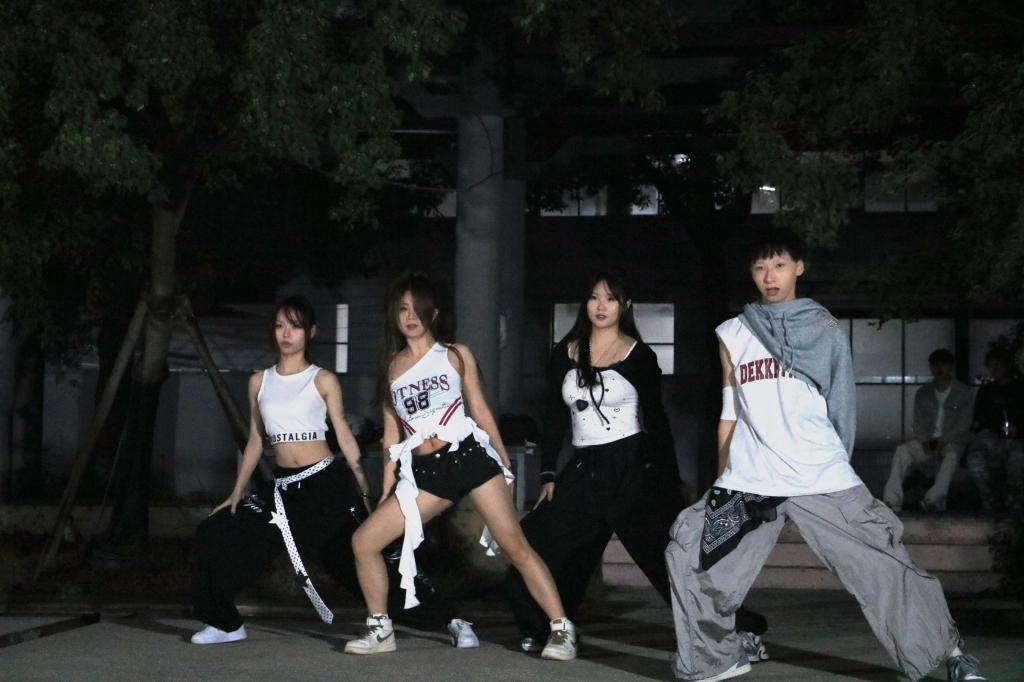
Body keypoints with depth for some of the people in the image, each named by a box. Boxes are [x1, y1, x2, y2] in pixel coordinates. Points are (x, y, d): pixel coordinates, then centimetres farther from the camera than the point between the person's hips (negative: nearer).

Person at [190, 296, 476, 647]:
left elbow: (344, 437, 1)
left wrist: (364, 490, -4)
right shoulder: (259, 381, 10)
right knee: (214, 535, -2)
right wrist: (237, 492, 13)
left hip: (327, 484, -4)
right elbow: (255, 441, 17)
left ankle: (451, 621, 0)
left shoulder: (323, 380, -1)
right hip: (285, 489, 5)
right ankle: (225, 623, 15)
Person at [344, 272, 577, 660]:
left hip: (469, 456, -3)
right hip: (423, 472, 4)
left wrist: (505, 464, 9)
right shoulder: (391, 366, 13)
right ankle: (380, 630, 10)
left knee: (514, 546, -9)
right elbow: (392, 434, 16)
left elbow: (480, 411, 9)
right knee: (364, 541, -4)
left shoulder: (456, 355, 6)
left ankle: (562, 629, -3)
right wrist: (387, 491, 14)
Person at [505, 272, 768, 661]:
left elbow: (656, 420, -3)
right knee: (534, 546, 1)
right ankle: (541, 631, 21)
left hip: (633, 468, -5)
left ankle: (741, 631, -5)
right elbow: (554, 418, 12)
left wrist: (671, 480, -6)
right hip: (584, 470, 5)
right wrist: (548, 475, 8)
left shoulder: (639, 356, -4)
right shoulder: (565, 354, 7)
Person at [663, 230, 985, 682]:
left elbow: (841, 406, 9)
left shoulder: (825, 329, 7)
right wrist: (723, 480, 17)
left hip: (822, 477, -2)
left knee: (883, 564, -5)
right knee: (690, 556, -4)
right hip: (750, 480, 2)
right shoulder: (733, 334, 13)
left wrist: (834, 467, 6)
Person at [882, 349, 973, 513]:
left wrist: (943, 441, -19)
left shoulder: (963, 392, 3)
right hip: (927, 440, 3)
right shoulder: (923, 393, 12)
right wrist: (925, 441, -11)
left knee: (951, 455, -38)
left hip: (952, 440, -3)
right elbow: (918, 424, 9)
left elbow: (964, 425, -5)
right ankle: (892, 501, -34)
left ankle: (933, 500, -51)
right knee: (902, 450, -25)